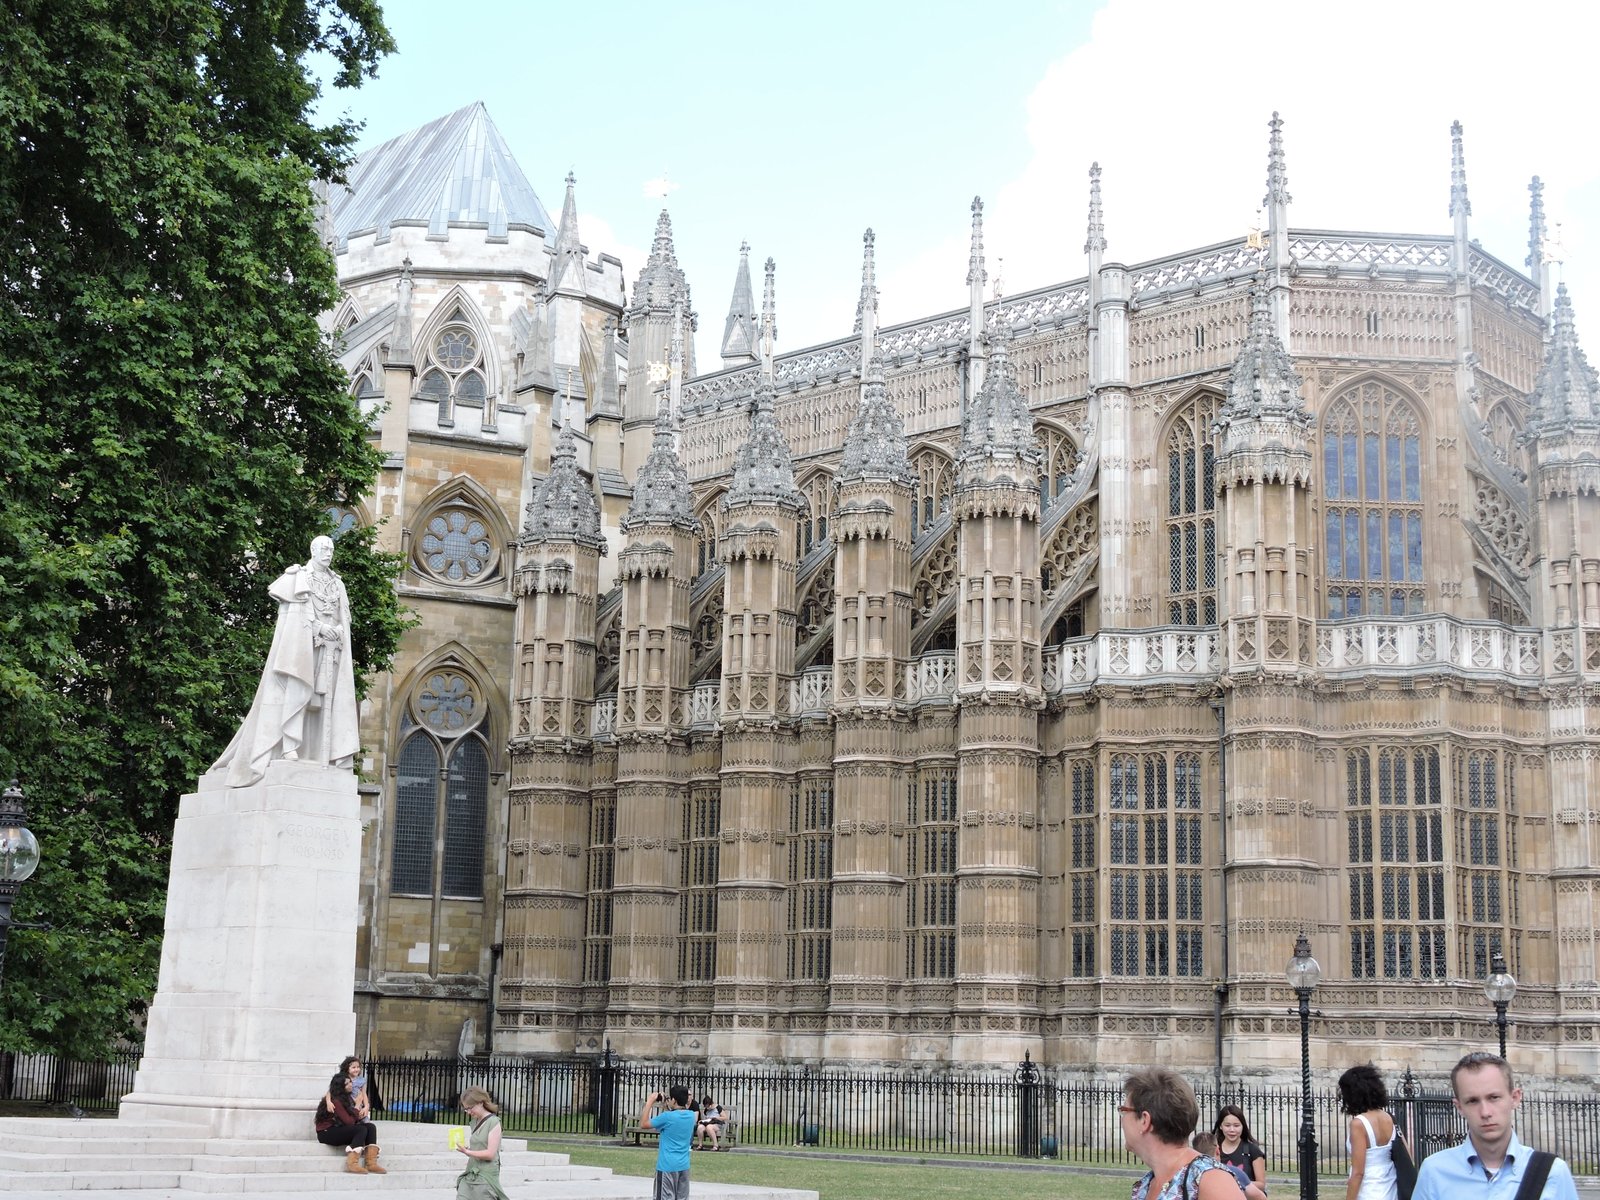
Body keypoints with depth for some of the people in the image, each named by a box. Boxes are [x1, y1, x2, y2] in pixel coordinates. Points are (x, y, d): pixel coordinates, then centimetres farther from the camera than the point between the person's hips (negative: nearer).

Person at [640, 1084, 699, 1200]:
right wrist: (667, 1106, 15)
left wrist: (649, 1102, -4)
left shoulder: (667, 1117, -17)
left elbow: (643, 1124, -8)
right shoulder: (691, 1115, 3)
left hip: (667, 1166, -6)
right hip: (684, 1165, 6)